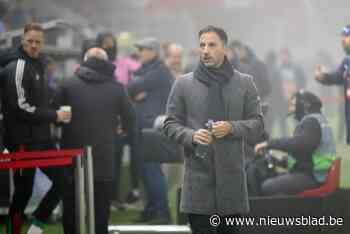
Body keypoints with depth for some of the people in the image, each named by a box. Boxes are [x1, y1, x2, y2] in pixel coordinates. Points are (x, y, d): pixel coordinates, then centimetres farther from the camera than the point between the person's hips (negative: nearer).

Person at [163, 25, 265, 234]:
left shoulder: (245, 83, 8)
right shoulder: (183, 84, 6)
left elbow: (258, 123, 6)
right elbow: (170, 124, 6)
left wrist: (232, 128, -13)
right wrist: (192, 135, -14)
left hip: (232, 172, 1)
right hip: (198, 172, -1)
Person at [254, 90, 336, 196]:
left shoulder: (311, 122, -13)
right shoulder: (317, 120, 21)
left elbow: (298, 143, -31)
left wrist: (269, 144, -30)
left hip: (311, 176, -11)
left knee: (266, 187, -17)